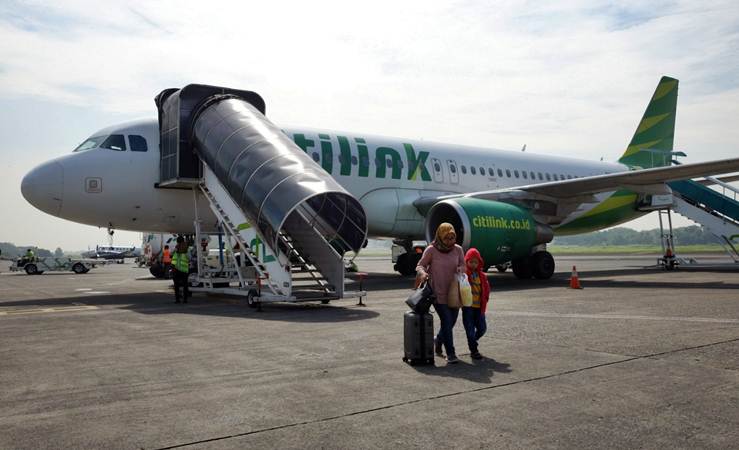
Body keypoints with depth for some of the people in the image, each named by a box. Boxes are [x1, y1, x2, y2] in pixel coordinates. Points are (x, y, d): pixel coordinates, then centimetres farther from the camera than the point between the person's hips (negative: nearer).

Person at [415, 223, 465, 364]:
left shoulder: (458, 249, 1)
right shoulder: (431, 250, -9)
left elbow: (463, 265, 12)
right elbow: (420, 265, -1)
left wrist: (460, 269, -12)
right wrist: (423, 273, -23)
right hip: (438, 293, -4)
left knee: (451, 321, 14)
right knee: (447, 321, -9)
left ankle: (438, 340, 43)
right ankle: (450, 354, 2)